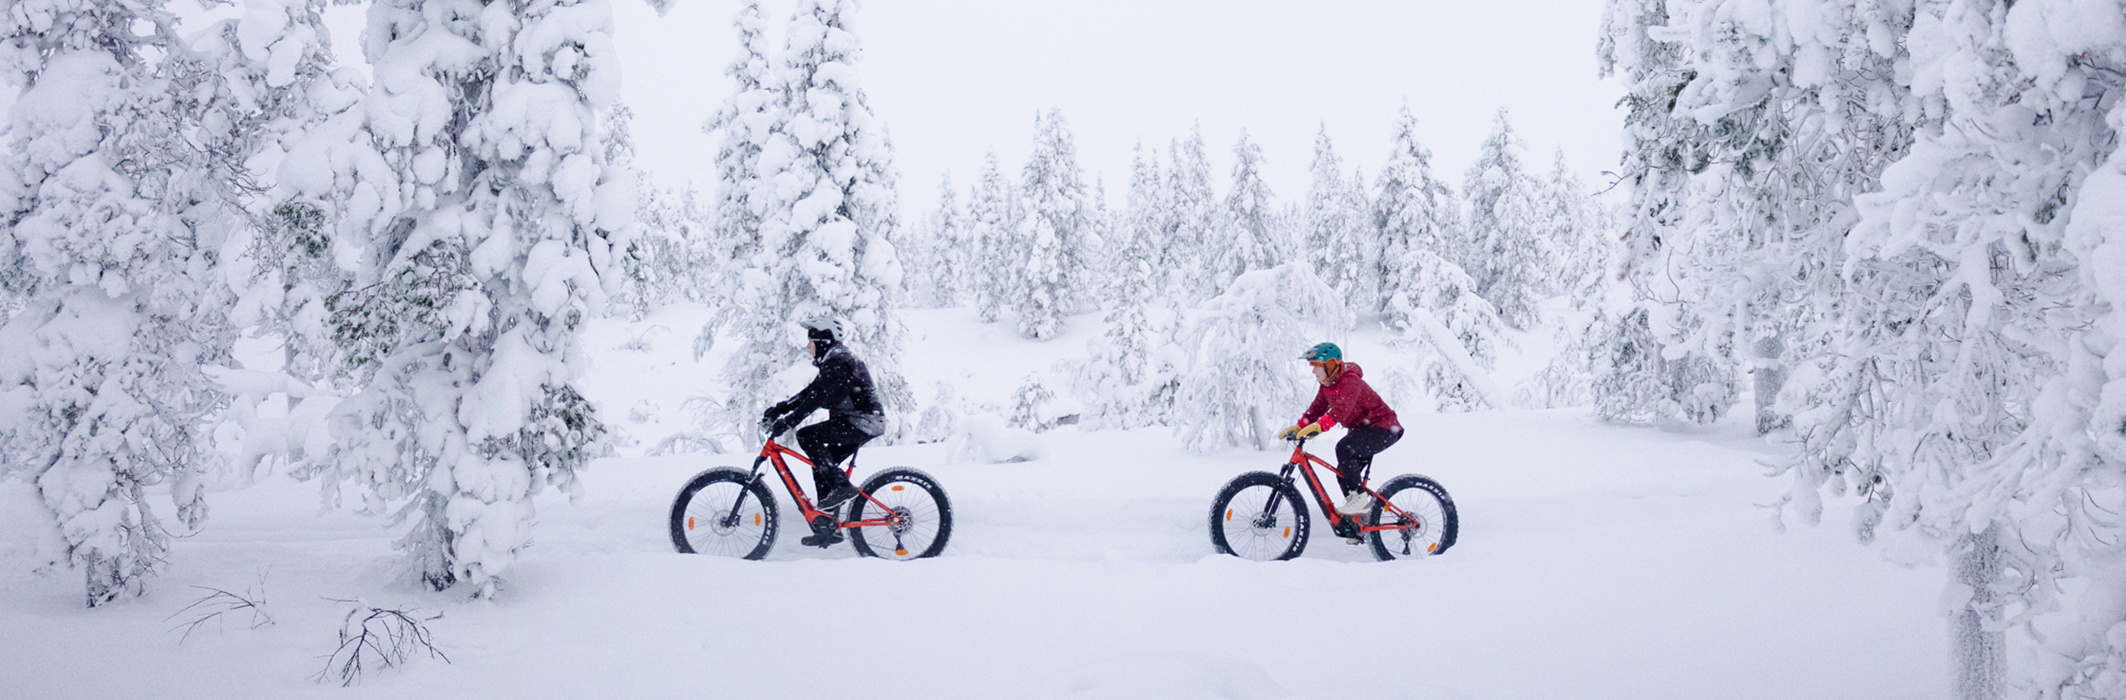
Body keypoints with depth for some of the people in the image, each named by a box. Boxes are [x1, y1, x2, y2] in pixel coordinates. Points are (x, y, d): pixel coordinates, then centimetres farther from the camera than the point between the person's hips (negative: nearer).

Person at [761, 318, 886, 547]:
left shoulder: (839, 361, -15)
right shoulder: (831, 361, 17)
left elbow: (818, 397, -24)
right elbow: (808, 393, 19)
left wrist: (788, 421, -28)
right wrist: (777, 409, 12)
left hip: (863, 420, -10)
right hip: (857, 422, 10)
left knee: (807, 436, -18)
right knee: (820, 464, 8)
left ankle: (841, 485, -15)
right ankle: (830, 527, 10)